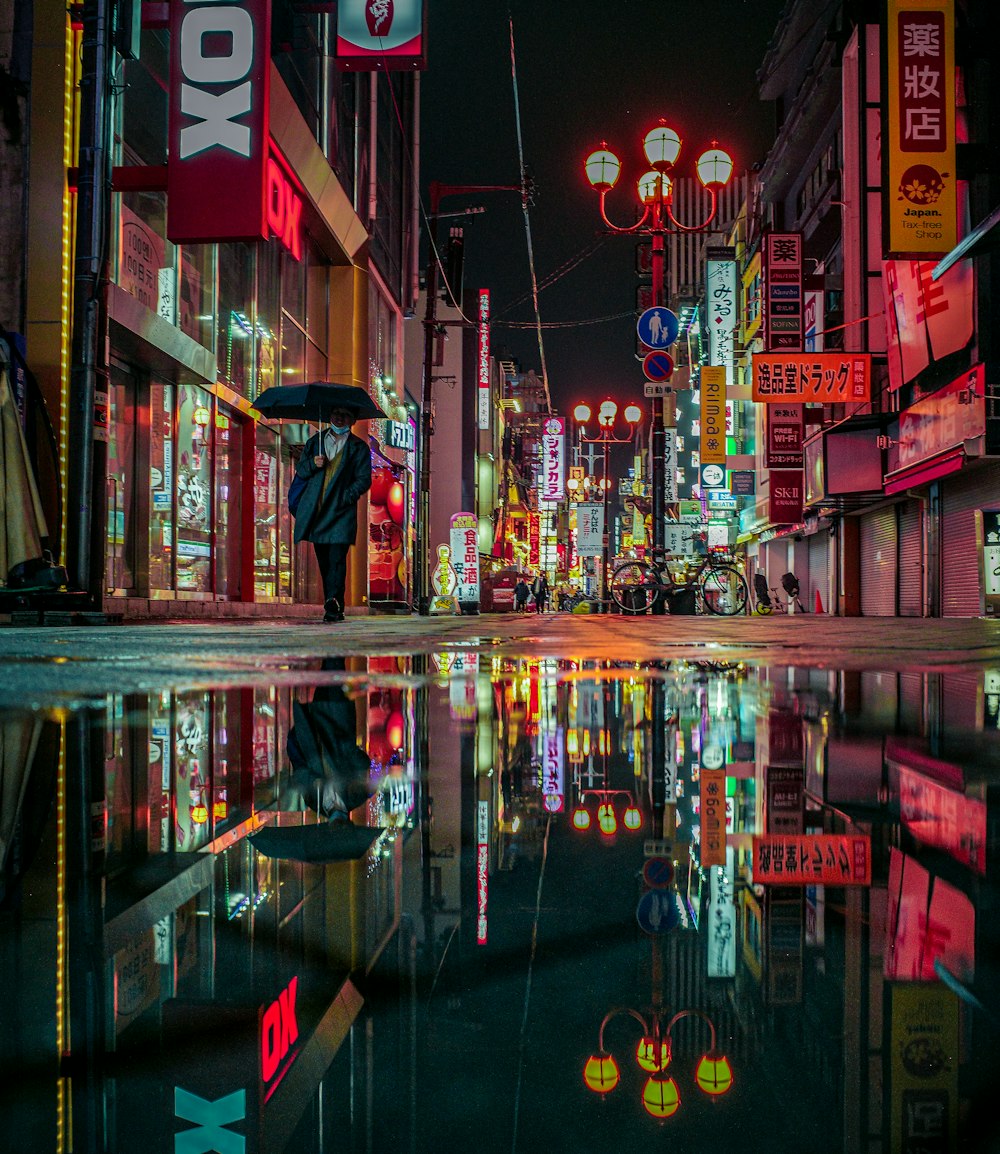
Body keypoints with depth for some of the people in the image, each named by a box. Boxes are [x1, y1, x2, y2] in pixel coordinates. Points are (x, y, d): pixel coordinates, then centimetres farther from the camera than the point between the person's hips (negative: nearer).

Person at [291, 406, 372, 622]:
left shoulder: (359, 448, 7)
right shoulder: (315, 441, 17)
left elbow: (364, 480, 1)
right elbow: (300, 471, 15)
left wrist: (346, 497, -14)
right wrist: (313, 464, -7)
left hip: (341, 511, -3)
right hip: (316, 511, 4)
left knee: (337, 559, -14)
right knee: (323, 561, 7)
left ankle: (333, 606, -18)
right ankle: (333, 606, 16)